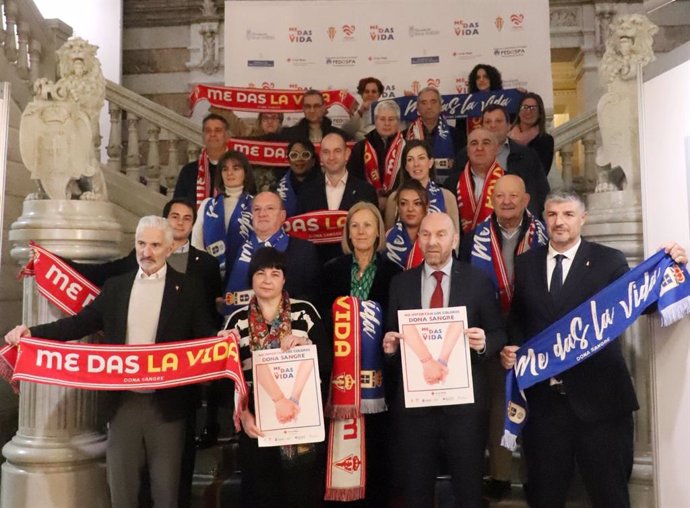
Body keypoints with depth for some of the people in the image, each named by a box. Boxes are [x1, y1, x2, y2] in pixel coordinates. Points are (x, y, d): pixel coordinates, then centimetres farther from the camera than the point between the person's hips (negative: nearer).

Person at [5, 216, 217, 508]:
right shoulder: (115, 286, 9)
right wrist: (32, 332, -5)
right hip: (122, 402, 3)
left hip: (166, 403, -3)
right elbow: (80, 323, 6)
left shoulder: (188, 288, -2)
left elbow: (206, 338, -7)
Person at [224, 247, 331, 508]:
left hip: (302, 418, -1)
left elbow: (327, 362, 0)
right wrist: (243, 415, -10)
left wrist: (305, 344, -18)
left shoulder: (305, 311, 0)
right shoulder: (238, 320, 3)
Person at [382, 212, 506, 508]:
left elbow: (498, 334, 2)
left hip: (464, 400, -1)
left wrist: (484, 342, -19)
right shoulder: (400, 283, 6)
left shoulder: (478, 281, 0)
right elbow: (392, 338, 8)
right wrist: (389, 346, -14)